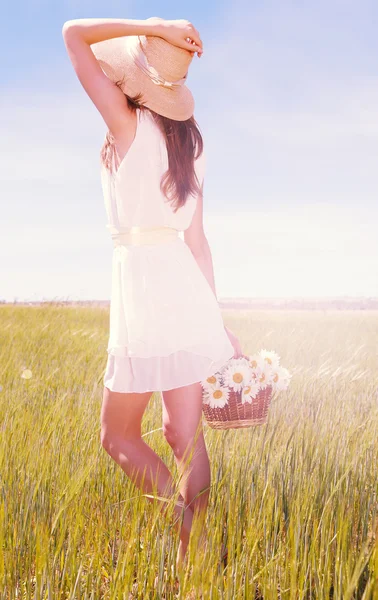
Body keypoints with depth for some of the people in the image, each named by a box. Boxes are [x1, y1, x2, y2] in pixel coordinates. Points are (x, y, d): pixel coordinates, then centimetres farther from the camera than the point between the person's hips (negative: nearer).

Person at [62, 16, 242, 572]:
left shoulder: (129, 126, -6)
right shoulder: (188, 146, 13)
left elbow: (73, 34, -2)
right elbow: (197, 241, 12)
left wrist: (151, 27, -4)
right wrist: (217, 319, 15)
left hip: (143, 286, -7)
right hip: (184, 286, 7)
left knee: (118, 434, 8)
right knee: (185, 436, 11)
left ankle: (187, 520, -3)